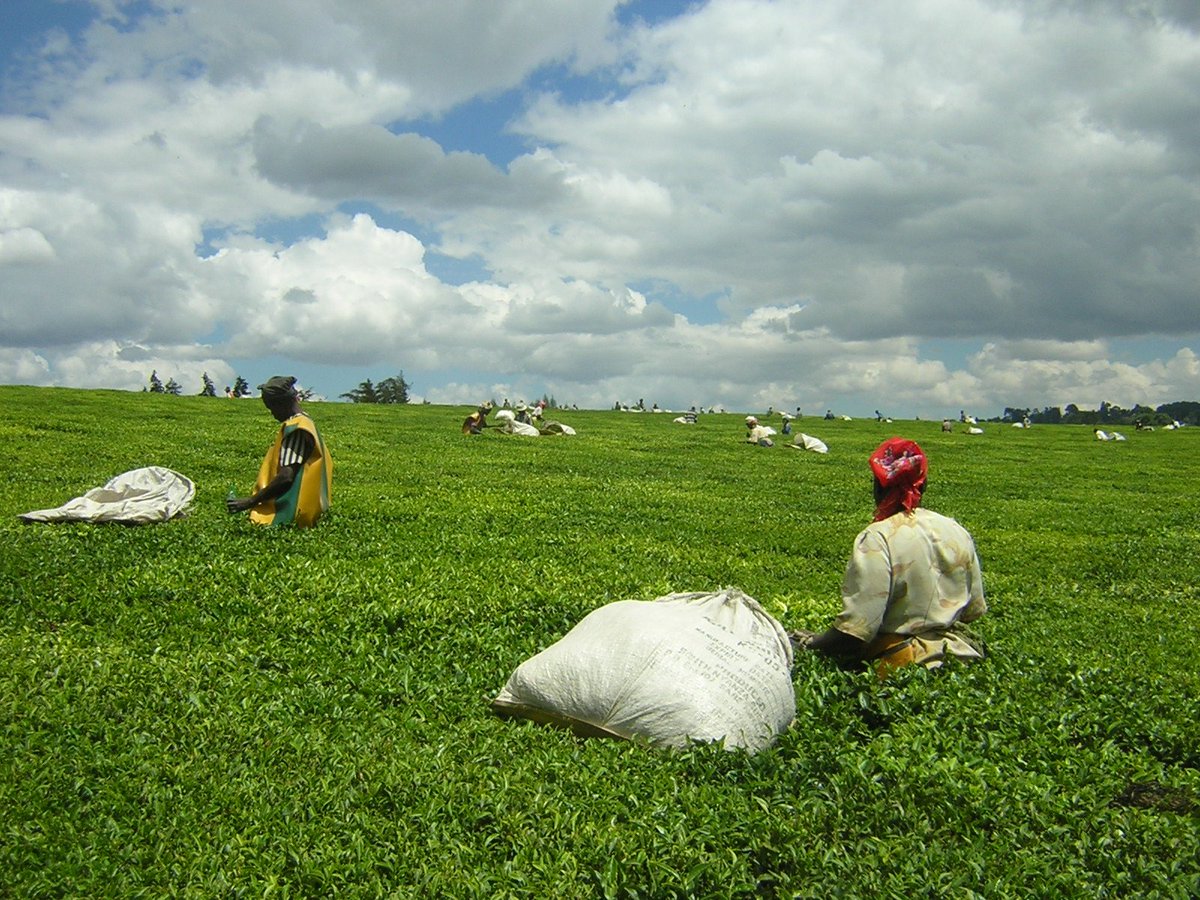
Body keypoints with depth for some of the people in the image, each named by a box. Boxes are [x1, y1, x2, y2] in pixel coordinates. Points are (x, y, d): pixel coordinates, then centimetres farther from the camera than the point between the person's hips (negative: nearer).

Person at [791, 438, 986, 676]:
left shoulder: (877, 539, -15)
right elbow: (974, 610, 15)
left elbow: (856, 627, -20)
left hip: (900, 659, -7)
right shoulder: (958, 532, 5)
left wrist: (813, 643, -3)